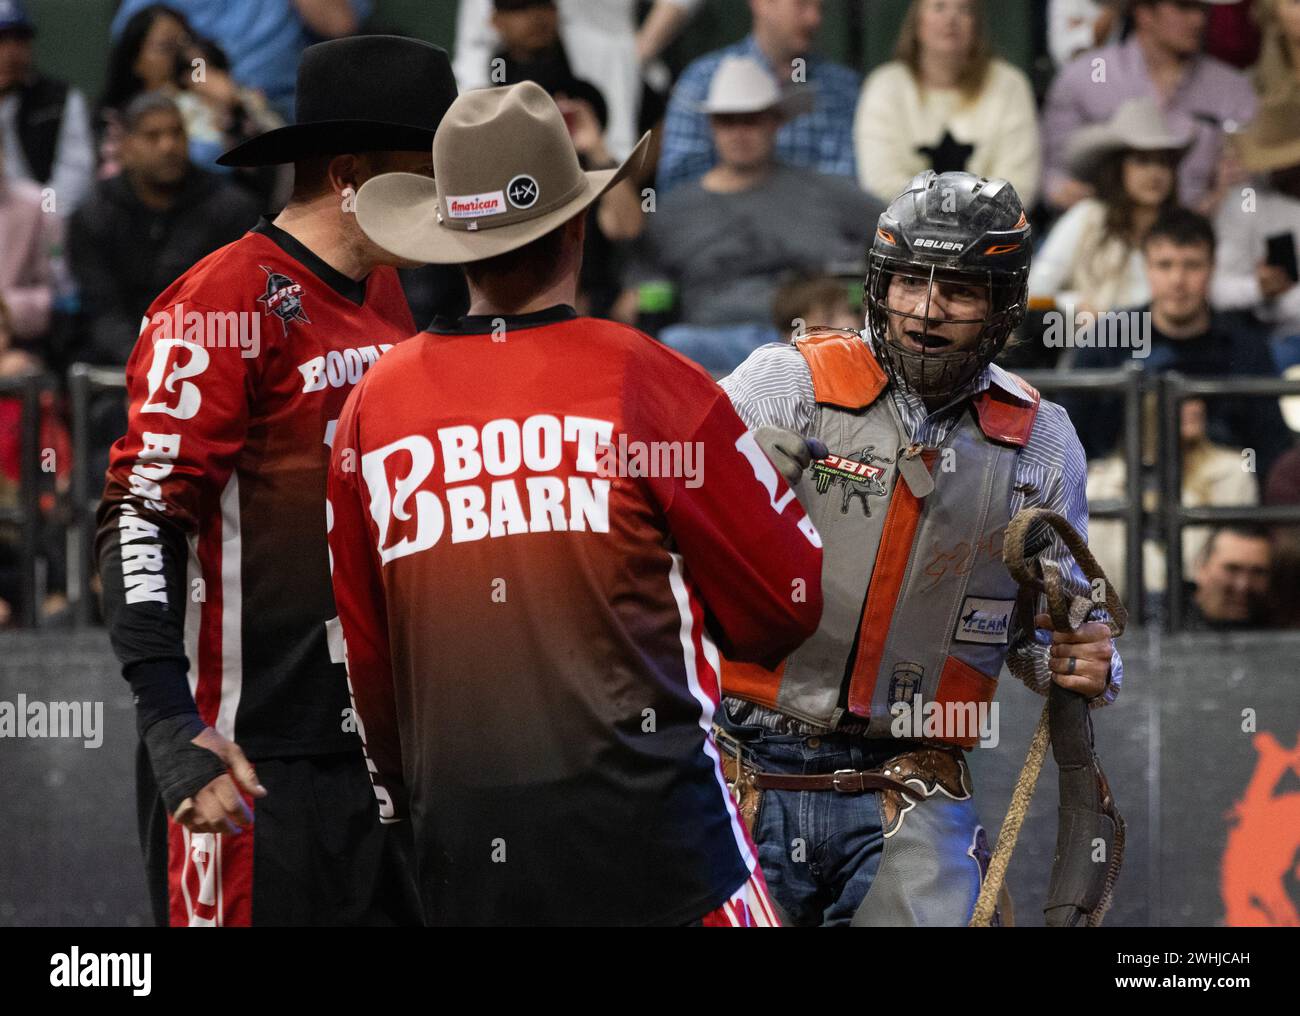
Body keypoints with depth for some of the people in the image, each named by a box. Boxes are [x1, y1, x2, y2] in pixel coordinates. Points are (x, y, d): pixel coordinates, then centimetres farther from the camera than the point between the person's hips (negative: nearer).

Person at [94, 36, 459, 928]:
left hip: (374, 740, 8)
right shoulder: (226, 304, -12)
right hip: (250, 760, -8)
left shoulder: (386, 294, 14)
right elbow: (142, 515, -17)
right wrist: (173, 725, -25)